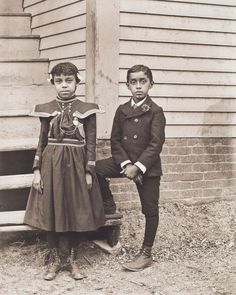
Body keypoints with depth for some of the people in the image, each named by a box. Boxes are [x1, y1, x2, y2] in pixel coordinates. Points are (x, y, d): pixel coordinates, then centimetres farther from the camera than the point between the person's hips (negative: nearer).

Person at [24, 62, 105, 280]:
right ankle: (56, 259, 21)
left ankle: (71, 259, 23)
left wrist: (89, 172, -5)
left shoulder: (86, 110, -2)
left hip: (76, 166, -1)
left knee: (74, 213, 5)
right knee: (50, 213, 5)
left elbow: (91, 144, -1)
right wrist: (37, 170, 0)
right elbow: (42, 142, 6)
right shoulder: (47, 110, 3)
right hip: (51, 166, 1)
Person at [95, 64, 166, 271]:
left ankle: (146, 254, 18)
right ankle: (108, 205, 7)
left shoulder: (155, 112, -9)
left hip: (148, 167, -4)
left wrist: (138, 167, -22)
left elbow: (156, 144, -15)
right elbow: (115, 140, 3)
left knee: (150, 210, 3)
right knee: (95, 169, -17)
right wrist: (125, 163, -12)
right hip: (124, 161, 4)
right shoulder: (122, 110, 5)